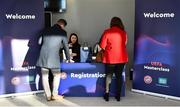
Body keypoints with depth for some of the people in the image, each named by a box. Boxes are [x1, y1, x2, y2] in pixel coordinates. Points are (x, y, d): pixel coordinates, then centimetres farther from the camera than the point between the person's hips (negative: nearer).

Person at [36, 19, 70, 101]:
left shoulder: (46, 31, 13)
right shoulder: (62, 32, 2)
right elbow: (66, 46, 8)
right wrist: (68, 58, 22)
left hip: (43, 57, 4)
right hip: (53, 57, -3)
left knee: (45, 76, 8)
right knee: (57, 75, 13)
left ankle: (48, 96, 11)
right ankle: (54, 94, 12)